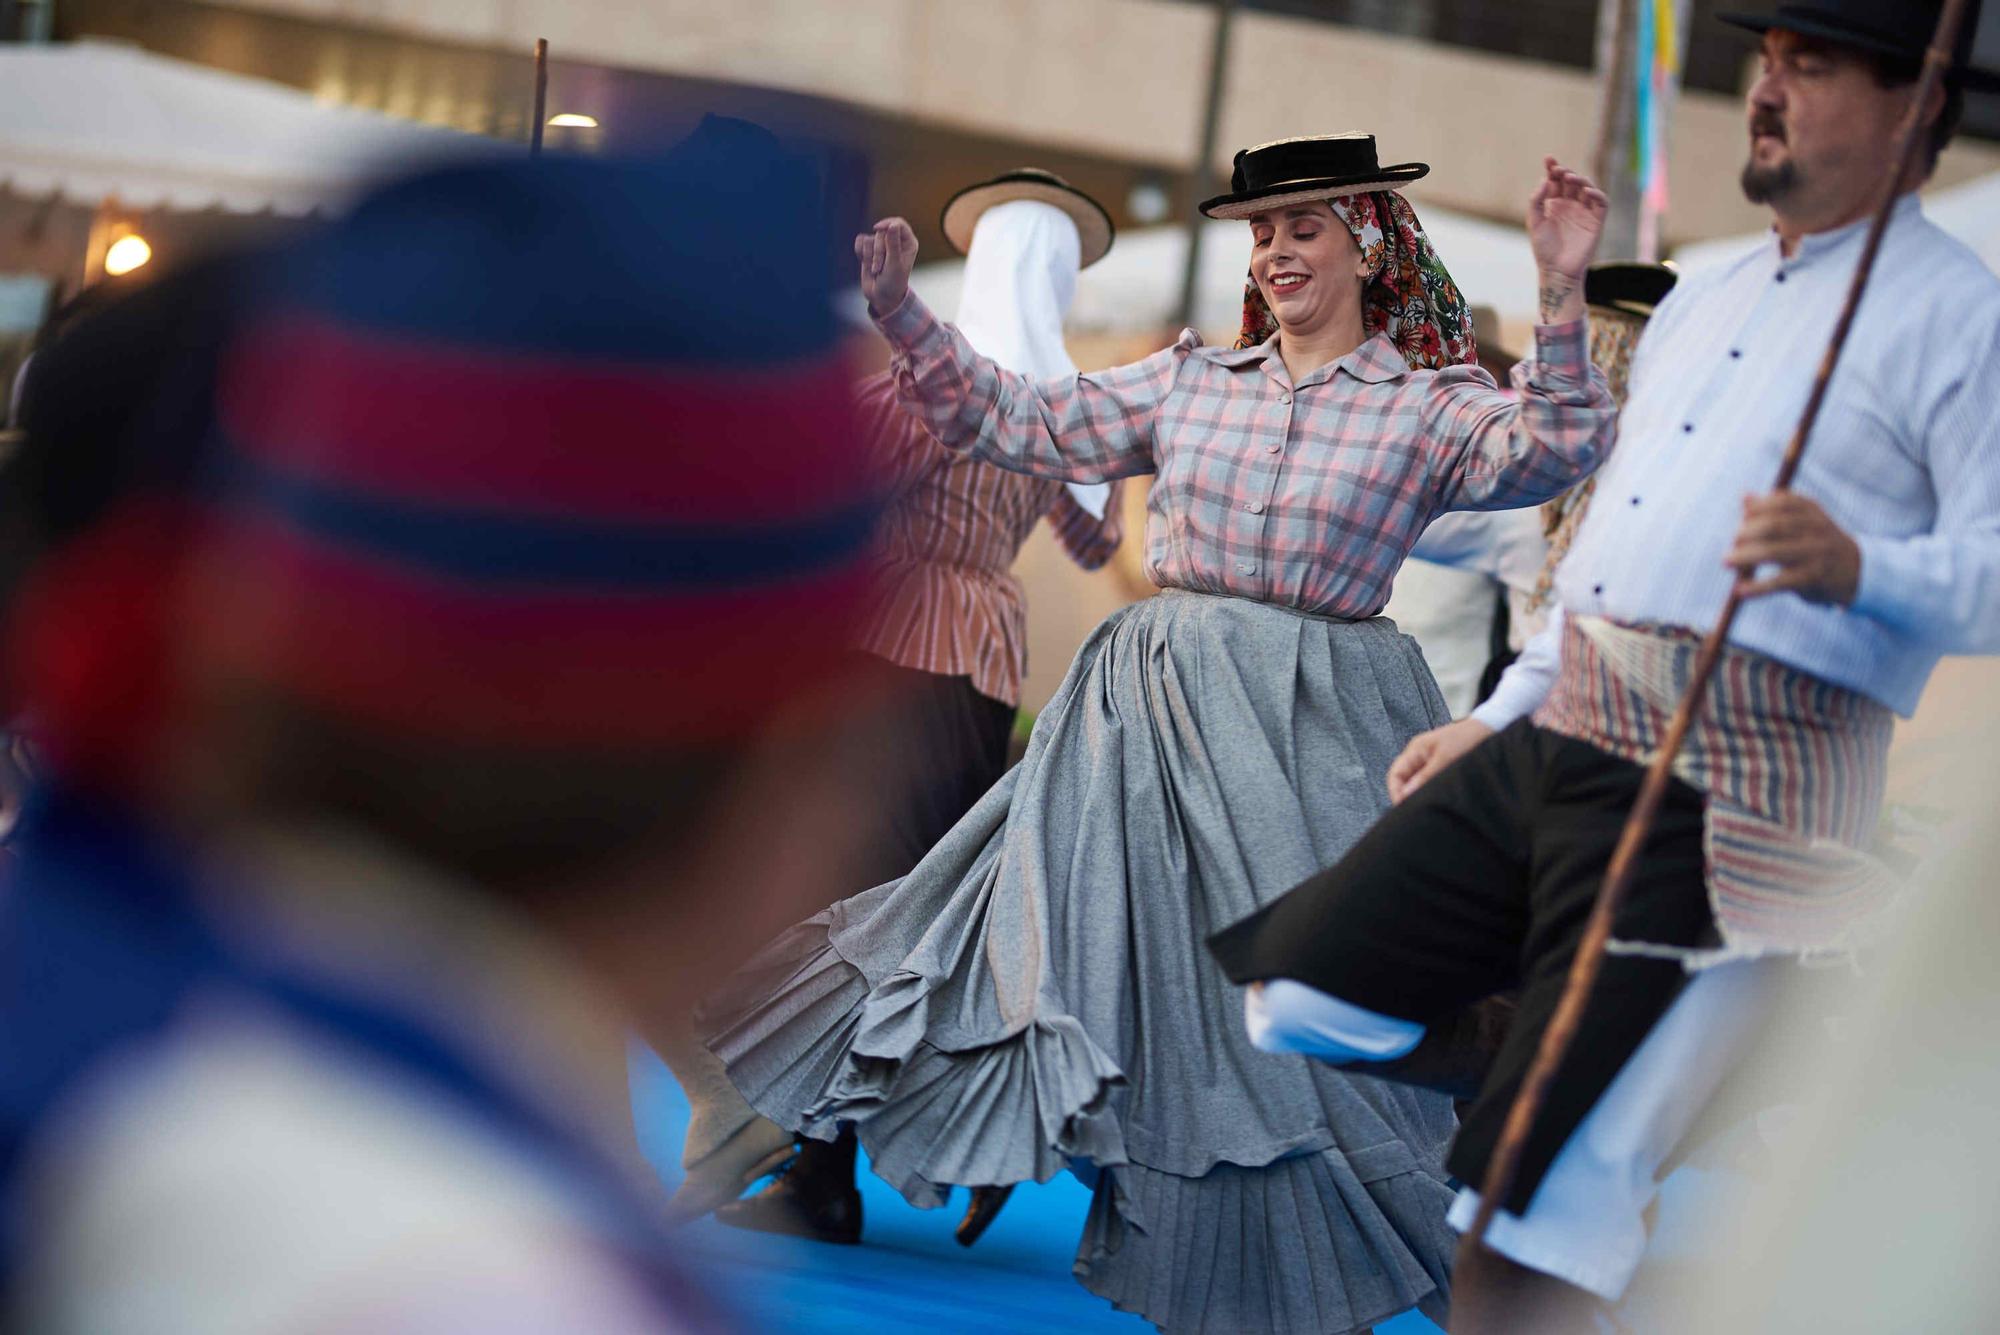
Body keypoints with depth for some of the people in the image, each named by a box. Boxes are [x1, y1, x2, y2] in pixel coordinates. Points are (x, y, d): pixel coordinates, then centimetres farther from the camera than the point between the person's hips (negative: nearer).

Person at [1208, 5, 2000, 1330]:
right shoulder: (1700, 300, 23)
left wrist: (1857, 567, -32)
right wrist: (1494, 718, 26)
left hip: (1725, 807, -8)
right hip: (1551, 745, 8)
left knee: (1543, 1205, -14)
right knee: (1281, 1001, 2)